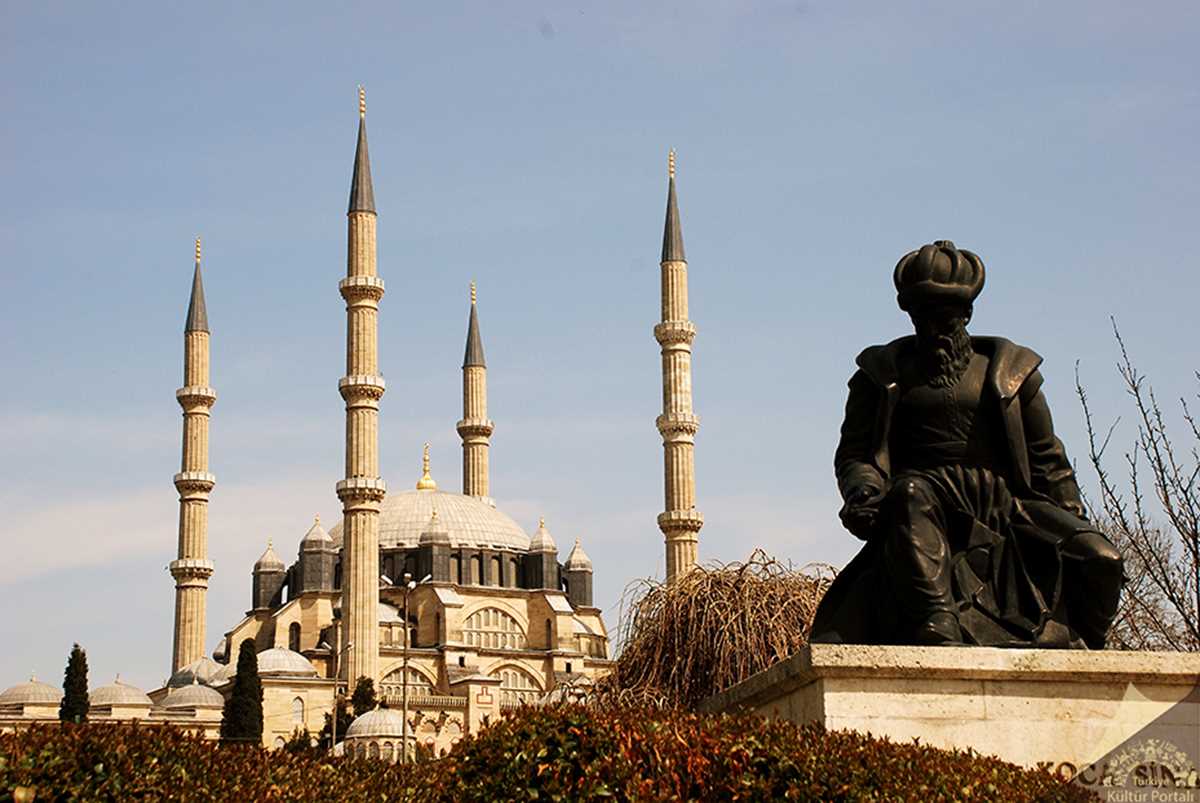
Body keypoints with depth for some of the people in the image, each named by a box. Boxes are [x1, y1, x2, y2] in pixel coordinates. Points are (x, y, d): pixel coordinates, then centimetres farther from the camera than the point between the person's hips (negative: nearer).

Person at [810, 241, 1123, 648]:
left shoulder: (1009, 369, 18)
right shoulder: (883, 373, 16)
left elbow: (1046, 457, 21)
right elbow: (854, 452, 13)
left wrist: (1073, 522, 12)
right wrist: (864, 491, -10)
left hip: (1002, 504, 2)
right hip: (927, 495, -2)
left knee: (1101, 560, -21)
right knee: (911, 497, -41)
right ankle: (937, 623, -54)